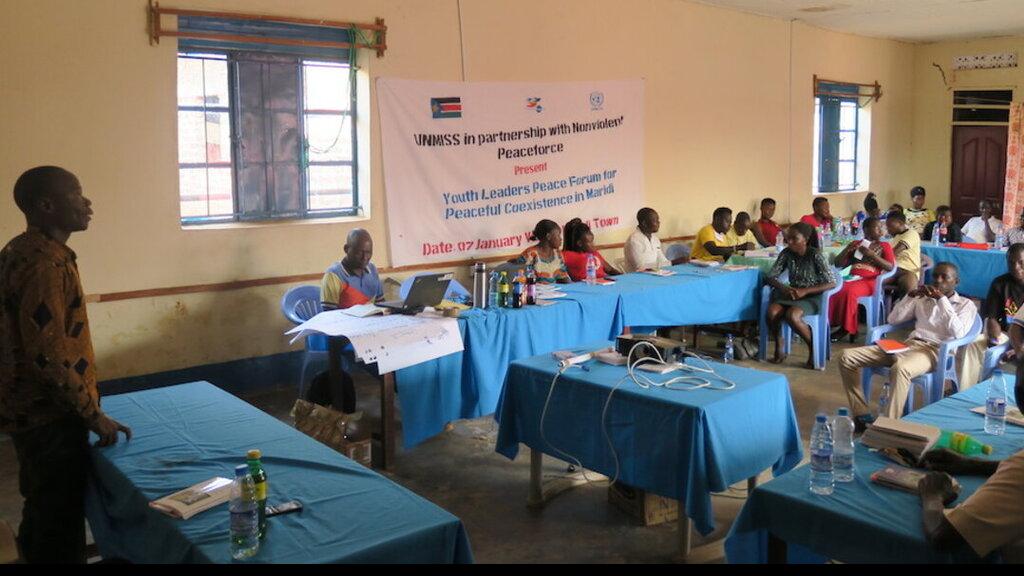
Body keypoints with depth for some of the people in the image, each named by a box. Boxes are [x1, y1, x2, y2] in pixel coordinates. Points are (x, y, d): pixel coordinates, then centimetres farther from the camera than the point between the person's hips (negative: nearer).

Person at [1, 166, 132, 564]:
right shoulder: (44, 263, -24)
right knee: (61, 516, 3)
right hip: (49, 414, -10)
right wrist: (94, 414, -17)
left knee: (43, 507, 26)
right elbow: (49, 355, -27)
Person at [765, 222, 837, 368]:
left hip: (812, 297, -4)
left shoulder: (815, 255, -15)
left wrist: (805, 291, -24)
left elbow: (831, 283, -17)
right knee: (772, 311, -27)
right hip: (791, 295, 4)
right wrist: (784, 288, -18)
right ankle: (779, 350, -7)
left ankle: (813, 348, -9)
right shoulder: (786, 253, -2)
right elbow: (771, 276, 2)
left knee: (792, 315, -34)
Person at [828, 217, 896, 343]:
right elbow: (838, 264, 17)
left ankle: (846, 328, -25)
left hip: (870, 282, -3)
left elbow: (890, 267, -1)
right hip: (853, 279, 3)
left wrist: (872, 254, -8)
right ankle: (832, 322, -24)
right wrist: (847, 250, 1)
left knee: (849, 291, -36)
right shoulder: (856, 244, 21)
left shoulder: (884, 246, 14)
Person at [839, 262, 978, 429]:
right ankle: (862, 416, -16)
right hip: (909, 344, 6)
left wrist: (942, 299, -7)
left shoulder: (966, 304, 12)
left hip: (934, 351, -6)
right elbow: (893, 319, 18)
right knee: (847, 357, -14)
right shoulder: (922, 299, 26)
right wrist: (911, 295, 7)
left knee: (899, 369, -43)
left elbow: (958, 333, -8)